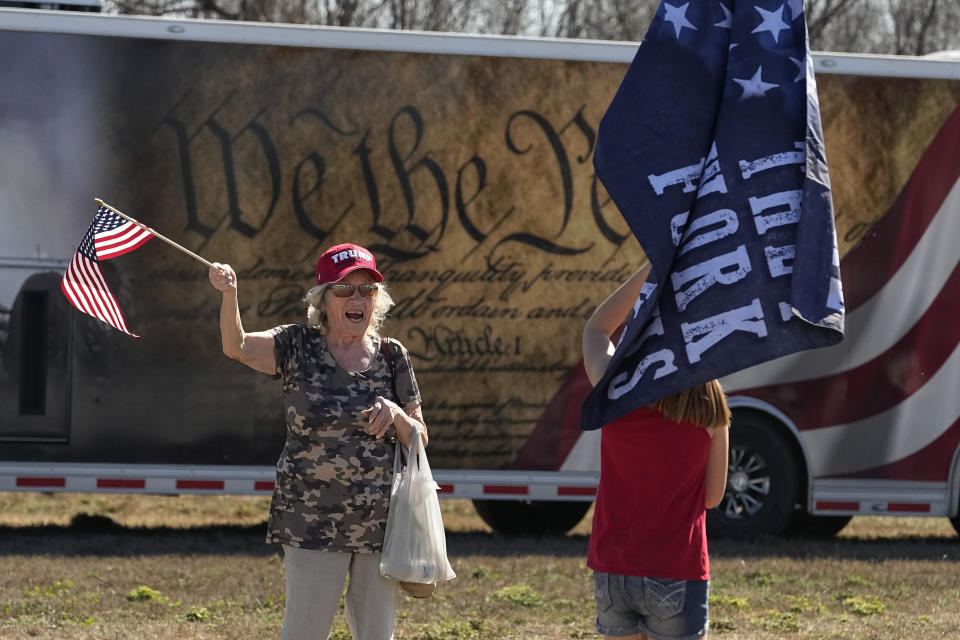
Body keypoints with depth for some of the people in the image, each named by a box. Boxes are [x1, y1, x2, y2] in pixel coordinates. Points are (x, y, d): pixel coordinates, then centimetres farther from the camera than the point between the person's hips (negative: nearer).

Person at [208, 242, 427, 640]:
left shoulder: (391, 358, 6)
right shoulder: (298, 347, -1)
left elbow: (419, 440, 10)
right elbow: (238, 346, -20)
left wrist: (395, 414, -13)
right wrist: (229, 295, -39)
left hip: (380, 521, 3)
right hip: (312, 519, -3)